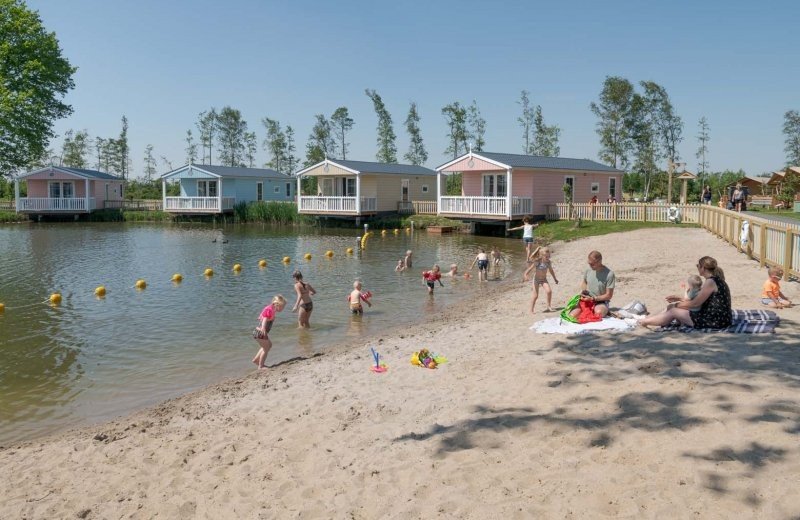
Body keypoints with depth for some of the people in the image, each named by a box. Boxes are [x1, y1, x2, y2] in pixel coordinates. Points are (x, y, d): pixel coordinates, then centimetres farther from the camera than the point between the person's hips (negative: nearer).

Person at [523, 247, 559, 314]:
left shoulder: (549, 262, -6)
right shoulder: (537, 262, -20)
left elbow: (551, 270, 11)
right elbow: (530, 269, -21)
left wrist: (555, 278, 20)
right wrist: (525, 276, -35)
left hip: (544, 280, 4)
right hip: (536, 280, -4)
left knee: (549, 291, -17)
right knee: (535, 295, -5)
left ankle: (548, 306, 1)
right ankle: (532, 310, 8)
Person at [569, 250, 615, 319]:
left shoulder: (609, 274, -15)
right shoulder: (588, 270, 1)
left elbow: (608, 296, -12)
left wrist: (592, 299, -19)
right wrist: (583, 291, 1)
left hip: (601, 302, -4)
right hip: (587, 300, 4)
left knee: (599, 312, -40)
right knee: (572, 315, -21)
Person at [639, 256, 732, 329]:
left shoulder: (711, 282, -18)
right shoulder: (715, 279, 13)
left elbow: (695, 303, -16)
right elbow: (700, 300, 18)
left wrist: (677, 305, -1)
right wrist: (680, 299, 15)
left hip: (715, 321, -9)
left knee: (673, 311, -3)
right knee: (672, 308, 10)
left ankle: (644, 321, 9)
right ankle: (645, 319, 17)